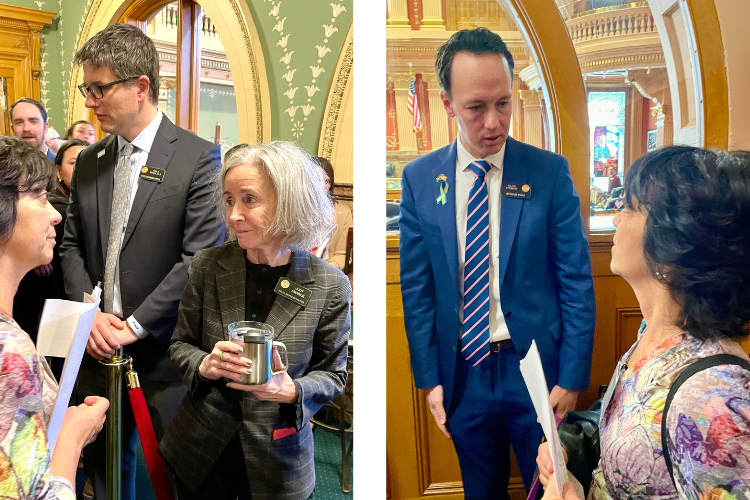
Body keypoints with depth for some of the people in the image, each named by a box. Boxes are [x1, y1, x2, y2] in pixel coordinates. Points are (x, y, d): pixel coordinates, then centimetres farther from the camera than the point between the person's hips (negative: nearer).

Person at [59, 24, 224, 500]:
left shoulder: (198, 158, -9)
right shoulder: (89, 162, 9)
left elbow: (201, 258, -15)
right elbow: (72, 246, 12)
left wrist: (135, 325, -15)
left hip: (164, 351, -5)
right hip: (99, 349, 5)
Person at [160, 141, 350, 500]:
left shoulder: (330, 285, -14)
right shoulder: (207, 266, -7)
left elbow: (332, 374, -4)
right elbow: (180, 344, 4)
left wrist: (291, 391, -24)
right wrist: (204, 366, -18)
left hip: (278, 457, -1)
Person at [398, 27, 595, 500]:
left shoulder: (550, 172, -8)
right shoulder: (419, 178, -3)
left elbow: (577, 282, -5)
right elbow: (417, 288, 1)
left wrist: (572, 377, -8)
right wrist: (429, 378, -1)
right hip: (462, 373, 2)